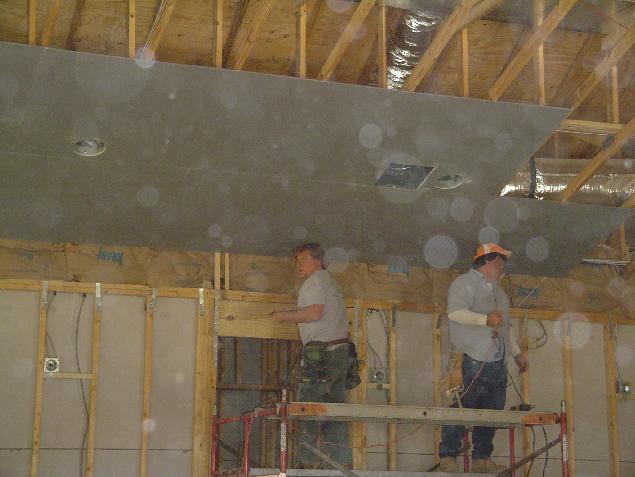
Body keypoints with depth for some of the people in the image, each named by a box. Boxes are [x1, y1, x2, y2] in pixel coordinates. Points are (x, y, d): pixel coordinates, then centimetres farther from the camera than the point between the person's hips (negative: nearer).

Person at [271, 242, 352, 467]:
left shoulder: (315, 280, -4)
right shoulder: (331, 282, 24)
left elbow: (315, 313, -18)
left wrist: (285, 316, -8)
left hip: (320, 350, -9)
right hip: (341, 349, 9)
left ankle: (309, 463, -10)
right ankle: (341, 462, 6)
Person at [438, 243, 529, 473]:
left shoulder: (499, 291, 28)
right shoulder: (465, 283, -1)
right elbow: (455, 312, -17)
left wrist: (517, 353, 27)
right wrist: (485, 319, -25)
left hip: (496, 363, 9)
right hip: (471, 360, -9)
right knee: (462, 407, -12)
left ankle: (482, 458, 12)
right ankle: (447, 458, -10)